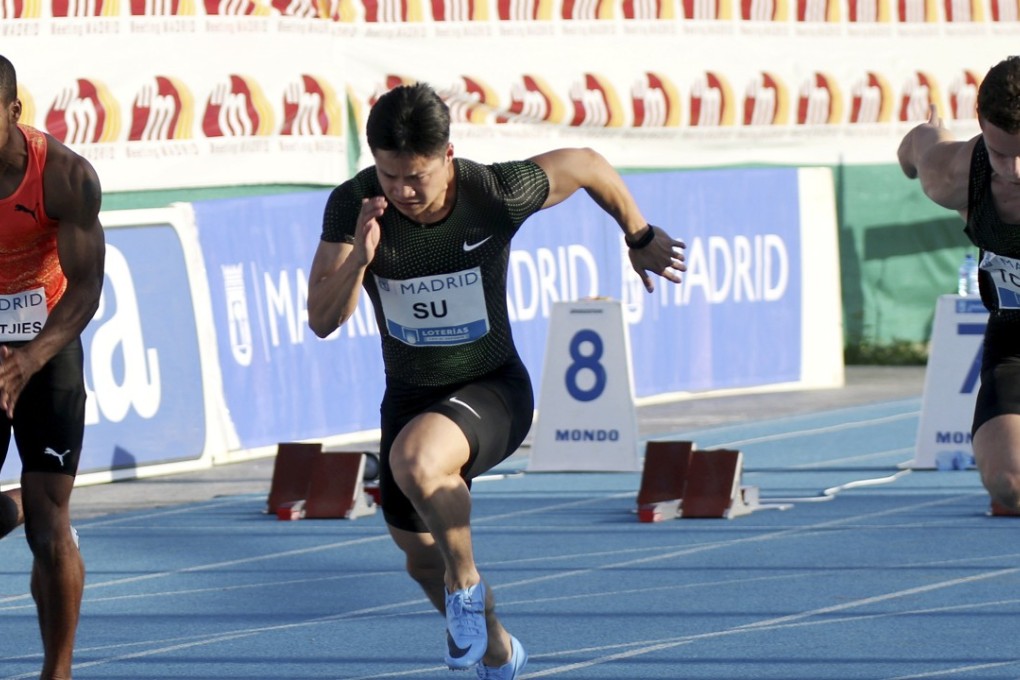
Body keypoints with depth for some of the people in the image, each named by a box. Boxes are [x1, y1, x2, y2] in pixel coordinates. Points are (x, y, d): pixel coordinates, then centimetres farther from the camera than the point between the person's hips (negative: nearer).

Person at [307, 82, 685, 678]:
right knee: (422, 558, 18)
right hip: (409, 396, 4)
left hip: (492, 389, -4)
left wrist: (641, 239, 11)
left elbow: (587, 165, -4)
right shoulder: (353, 207, -19)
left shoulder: (499, 194, -24)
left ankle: (466, 583, -9)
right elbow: (323, 321, -20)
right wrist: (359, 258, -38)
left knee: (415, 459, -36)